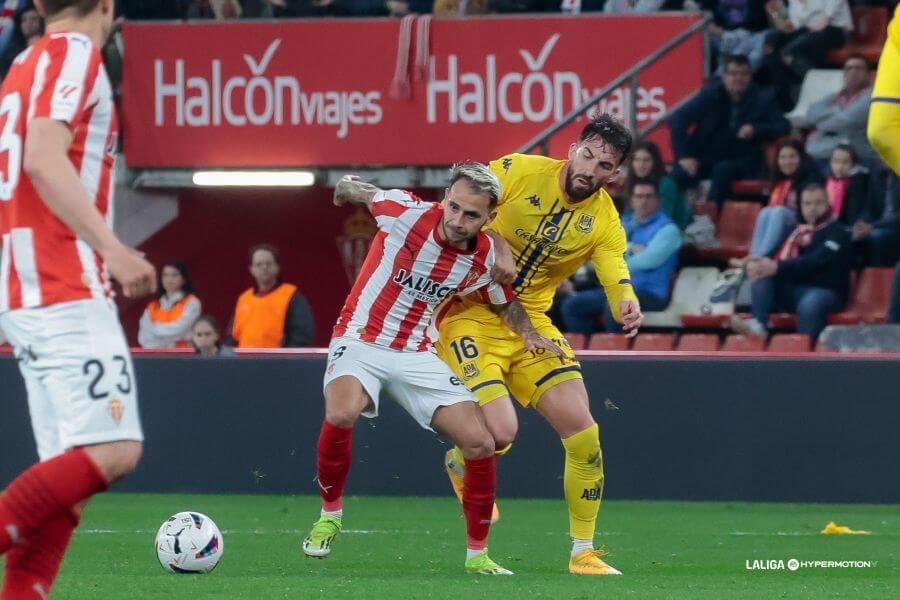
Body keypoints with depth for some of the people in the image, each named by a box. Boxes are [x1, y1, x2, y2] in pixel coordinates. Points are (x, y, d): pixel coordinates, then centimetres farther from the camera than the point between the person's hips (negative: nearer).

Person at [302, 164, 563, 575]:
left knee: (481, 444, -7)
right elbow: (357, 192, 4)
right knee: (341, 414, -35)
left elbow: (505, 303, 18)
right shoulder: (406, 213, -18)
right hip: (359, 341, -4)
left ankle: (477, 554, 12)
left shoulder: (485, 259, -5)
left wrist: (528, 334, 1)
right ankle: (329, 514, -9)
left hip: (417, 356, 4)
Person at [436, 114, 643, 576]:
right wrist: (494, 245, -22)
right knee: (499, 432, -21)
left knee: (583, 432, -8)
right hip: (471, 315, -4)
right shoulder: (517, 171, -12)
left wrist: (627, 306, -36)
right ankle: (459, 464, 18)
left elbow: (617, 279, -13)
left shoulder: (604, 221, -3)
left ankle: (583, 552, 8)